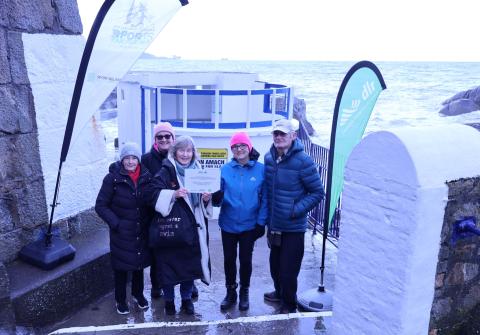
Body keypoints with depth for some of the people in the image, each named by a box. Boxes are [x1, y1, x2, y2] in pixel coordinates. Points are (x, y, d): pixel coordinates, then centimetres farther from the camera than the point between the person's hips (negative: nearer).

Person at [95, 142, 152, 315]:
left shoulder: (146, 177, -4)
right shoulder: (113, 178, -13)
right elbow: (100, 205, -9)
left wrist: (149, 222, -1)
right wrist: (115, 223, -15)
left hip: (141, 231, 3)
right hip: (121, 232, -3)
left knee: (139, 262, 17)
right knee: (121, 266, 8)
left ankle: (138, 293, 39)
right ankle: (121, 299, 29)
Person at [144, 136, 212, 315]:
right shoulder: (166, 171, -4)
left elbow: (203, 204, 20)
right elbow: (150, 193, -16)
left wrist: (206, 199, -3)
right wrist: (173, 194, -27)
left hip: (191, 228, 4)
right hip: (170, 227, -4)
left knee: (190, 264, 11)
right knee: (169, 265, 3)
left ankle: (187, 299, 31)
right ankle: (169, 301, 25)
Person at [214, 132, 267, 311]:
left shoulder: (261, 169, -7)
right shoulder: (225, 169, -3)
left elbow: (265, 198, -4)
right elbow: (220, 194, -2)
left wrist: (261, 222, -7)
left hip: (249, 225, -1)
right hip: (228, 224, 1)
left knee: (245, 259, 11)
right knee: (229, 259, 12)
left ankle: (244, 292, 33)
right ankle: (230, 292, 32)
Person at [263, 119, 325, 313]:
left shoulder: (303, 161, -16)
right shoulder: (269, 158, 2)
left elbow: (318, 192, -11)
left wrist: (296, 210, -17)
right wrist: (267, 216, 10)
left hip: (293, 227, -6)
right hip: (274, 224, 6)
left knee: (288, 269, 3)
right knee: (275, 264, 22)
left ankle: (289, 306, 25)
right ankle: (279, 293, 46)